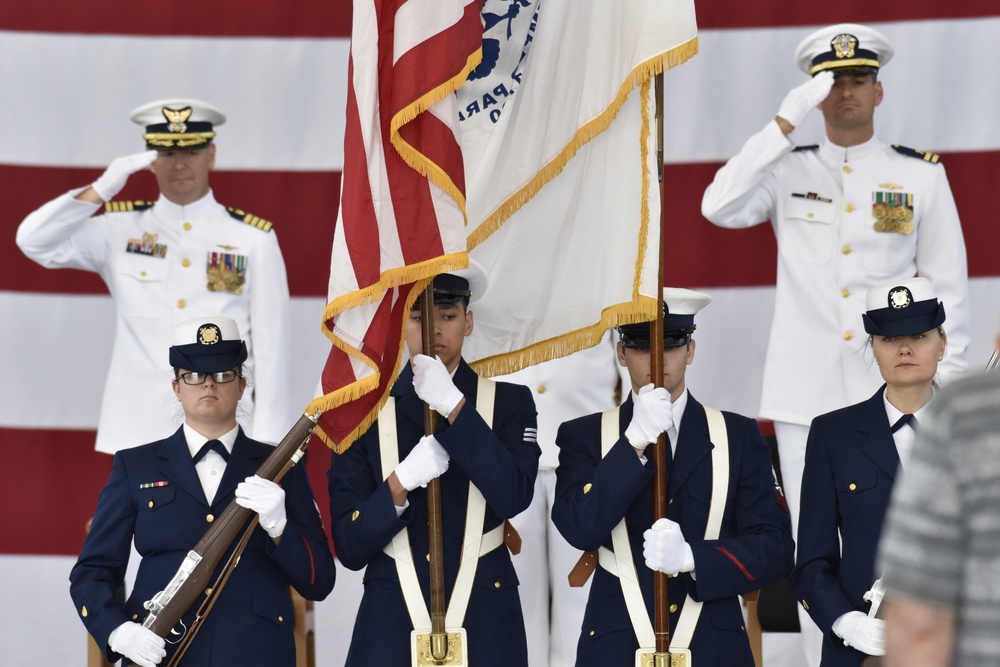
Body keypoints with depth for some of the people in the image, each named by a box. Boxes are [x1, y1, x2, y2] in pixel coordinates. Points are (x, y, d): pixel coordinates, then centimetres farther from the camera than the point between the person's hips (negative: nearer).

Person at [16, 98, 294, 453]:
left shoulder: (254, 240, 4)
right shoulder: (122, 230, 8)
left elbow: (272, 346, 3)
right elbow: (34, 241, -1)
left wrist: (267, 439, -2)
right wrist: (101, 189, -13)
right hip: (140, 435, 1)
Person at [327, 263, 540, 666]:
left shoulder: (510, 403, 4)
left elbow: (514, 498, -13)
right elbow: (350, 548, -1)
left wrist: (453, 405, -17)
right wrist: (401, 481, -17)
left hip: (485, 627, 0)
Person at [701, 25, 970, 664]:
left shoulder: (921, 177, 5)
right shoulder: (787, 171, 6)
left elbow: (947, 286, 6)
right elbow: (720, 206, -12)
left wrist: (947, 384, 0)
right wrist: (785, 122, -15)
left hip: (892, 393, -1)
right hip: (806, 394, 1)